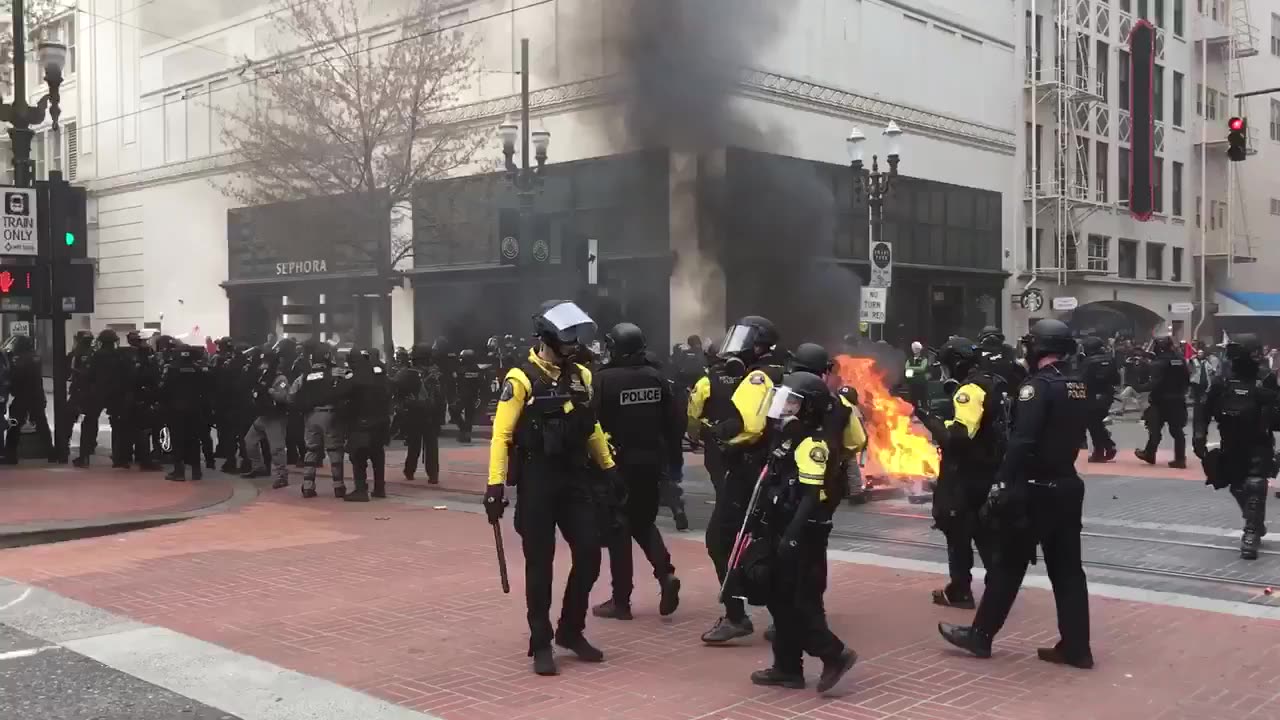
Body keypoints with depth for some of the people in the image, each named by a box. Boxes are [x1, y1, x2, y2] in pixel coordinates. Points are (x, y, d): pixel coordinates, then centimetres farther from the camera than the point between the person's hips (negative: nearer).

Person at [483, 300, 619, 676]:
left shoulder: (581, 376, 8)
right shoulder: (521, 379, -11)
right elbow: (502, 434, -14)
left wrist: (609, 469, 19)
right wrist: (496, 485, -20)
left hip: (575, 479, 6)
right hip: (537, 483, -5)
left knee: (589, 553, 4)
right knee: (540, 564, 1)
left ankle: (571, 631, 23)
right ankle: (541, 645, 14)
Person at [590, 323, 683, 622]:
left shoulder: (604, 379, -12)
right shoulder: (656, 376, 2)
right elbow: (676, 421, 4)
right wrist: (669, 456, 12)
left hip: (618, 463, -4)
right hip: (651, 462, 5)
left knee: (618, 530, 6)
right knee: (644, 523, 21)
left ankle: (621, 601, 9)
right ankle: (666, 573, 0)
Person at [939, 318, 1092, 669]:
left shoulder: (1038, 386, -17)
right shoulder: (1078, 385, 9)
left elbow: (1021, 442, -24)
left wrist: (1002, 484, -22)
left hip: (1035, 488, -7)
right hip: (1067, 485, 7)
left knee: (1008, 564, 3)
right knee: (1067, 567, 10)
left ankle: (980, 635, 14)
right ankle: (1076, 646, 13)